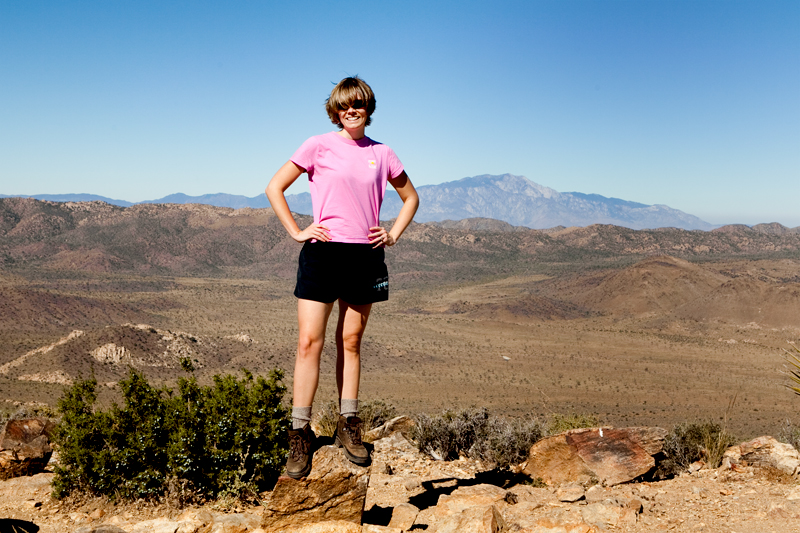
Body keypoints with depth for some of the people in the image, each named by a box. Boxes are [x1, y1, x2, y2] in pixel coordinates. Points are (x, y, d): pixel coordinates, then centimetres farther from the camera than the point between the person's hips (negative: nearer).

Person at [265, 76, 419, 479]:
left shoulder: (382, 154, 9)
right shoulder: (319, 146, 1)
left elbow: (410, 197, 22)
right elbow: (275, 187, 4)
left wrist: (393, 235, 9)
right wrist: (296, 231, -4)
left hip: (366, 256, 3)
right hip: (323, 252, -2)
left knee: (350, 342, 9)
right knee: (309, 343, -6)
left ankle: (348, 427, 19)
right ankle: (300, 435, 2)